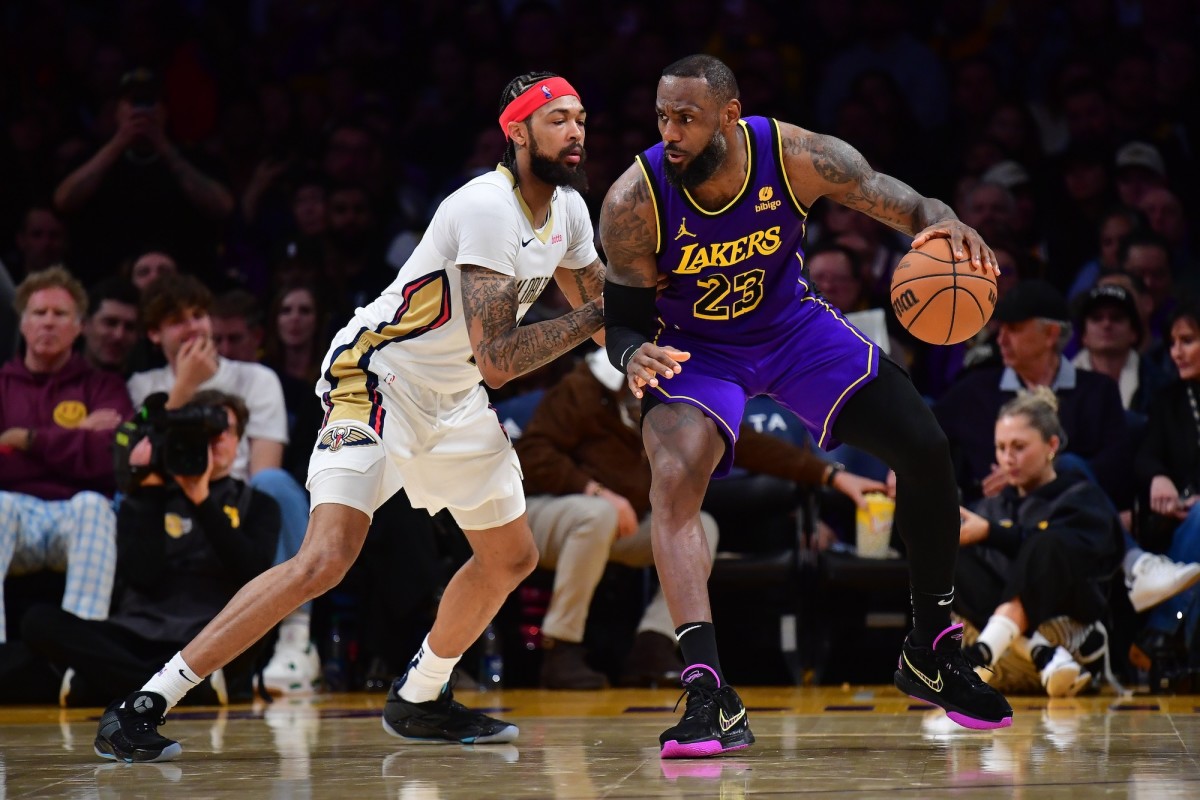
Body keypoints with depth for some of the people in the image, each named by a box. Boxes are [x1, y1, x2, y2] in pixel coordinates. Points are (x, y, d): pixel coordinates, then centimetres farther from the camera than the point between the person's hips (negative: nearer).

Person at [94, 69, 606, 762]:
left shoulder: (568, 208, 2)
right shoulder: (488, 209, -25)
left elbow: (602, 308, 15)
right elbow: (496, 360, -28)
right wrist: (595, 316, -26)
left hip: (452, 396, 9)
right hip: (378, 376, -9)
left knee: (512, 558, 15)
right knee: (325, 560, -23)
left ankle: (419, 701, 34)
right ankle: (145, 705, -21)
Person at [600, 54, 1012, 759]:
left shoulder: (797, 156, -25)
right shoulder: (634, 202, -27)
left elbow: (895, 199, -14)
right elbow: (624, 321, -17)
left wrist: (944, 222, -38)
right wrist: (635, 356, -42)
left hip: (794, 326, 3)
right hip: (696, 349, -2)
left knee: (926, 450, -5)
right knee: (673, 476, -31)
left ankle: (933, 654, 17)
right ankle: (710, 698, -34)